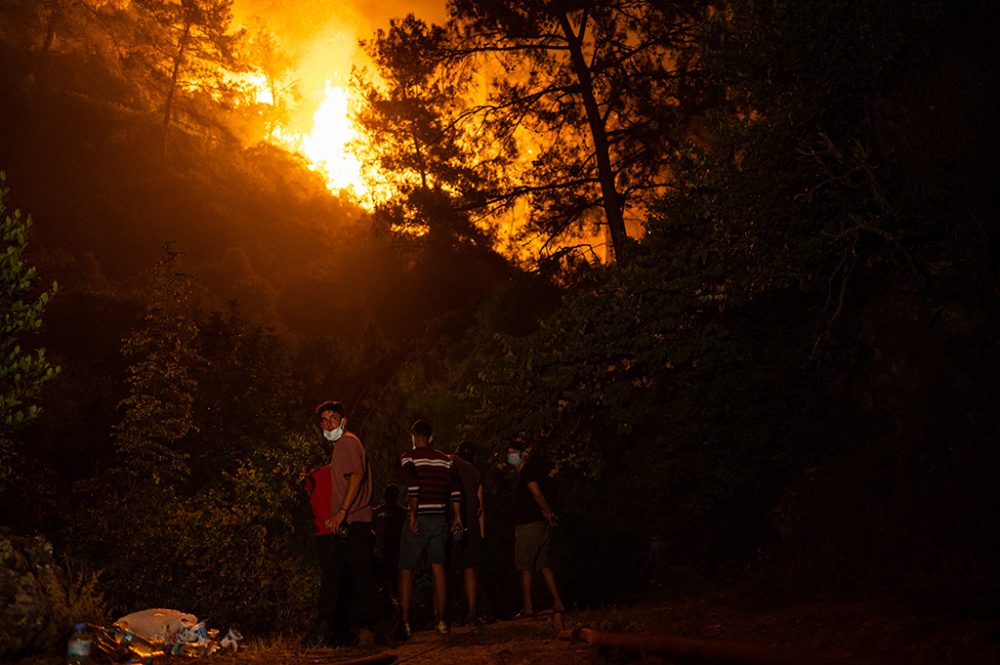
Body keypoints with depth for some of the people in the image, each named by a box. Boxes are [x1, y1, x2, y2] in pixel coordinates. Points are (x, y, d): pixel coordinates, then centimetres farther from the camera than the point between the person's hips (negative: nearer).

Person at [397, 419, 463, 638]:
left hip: (419, 519, -4)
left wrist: (412, 516, -15)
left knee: (406, 571, 4)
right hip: (440, 519, 4)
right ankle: (441, 621, 6)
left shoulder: (409, 457, -3)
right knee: (438, 569, 7)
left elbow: (413, 486, -16)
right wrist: (457, 516, 11)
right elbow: (455, 489, 5)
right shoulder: (444, 459, 10)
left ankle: (405, 623, 2)